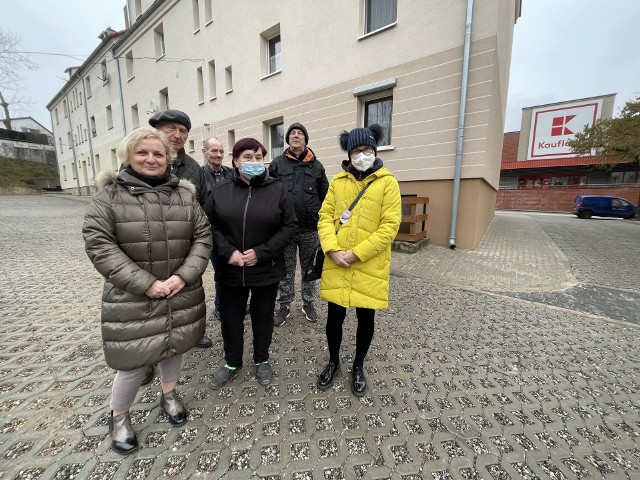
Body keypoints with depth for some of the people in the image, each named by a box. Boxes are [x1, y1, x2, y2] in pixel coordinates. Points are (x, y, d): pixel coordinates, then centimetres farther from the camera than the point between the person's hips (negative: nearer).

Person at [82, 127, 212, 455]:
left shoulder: (185, 194, 2)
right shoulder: (109, 194, -5)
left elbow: (203, 237, -1)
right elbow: (98, 244, -12)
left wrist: (184, 275, -13)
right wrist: (145, 283, -19)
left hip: (182, 294, 3)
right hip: (132, 299, -3)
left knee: (174, 347, 20)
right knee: (135, 361, 8)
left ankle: (169, 395, 48)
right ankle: (118, 415, 39)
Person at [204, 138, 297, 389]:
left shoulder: (277, 189, -4)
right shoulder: (221, 189, 1)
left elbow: (289, 225, -6)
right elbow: (209, 224, 2)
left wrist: (261, 252, -14)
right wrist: (228, 252, -12)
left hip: (266, 269, -1)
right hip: (230, 269, 2)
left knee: (263, 316, 16)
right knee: (230, 318, 16)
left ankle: (262, 360, 41)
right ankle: (232, 362, 41)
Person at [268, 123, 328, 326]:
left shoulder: (316, 166, 6)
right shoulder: (277, 164, 2)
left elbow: (325, 197, 5)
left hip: (310, 229, 1)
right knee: (286, 269, 11)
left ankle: (308, 303, 32)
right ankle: (285, 305, 28)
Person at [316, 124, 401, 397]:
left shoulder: (387, 182, -2)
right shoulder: (337, 181, 7)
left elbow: (389, 226, -10)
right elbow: (325, 217, 3)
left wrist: (357, 253, -16)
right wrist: (332, 249, -13)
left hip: (369, 266, -2)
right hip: (336, 264, 2)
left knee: (365, 318, 13)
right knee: (334, 315, 12)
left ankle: (358, 367, 39)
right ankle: (333, 362, 39)